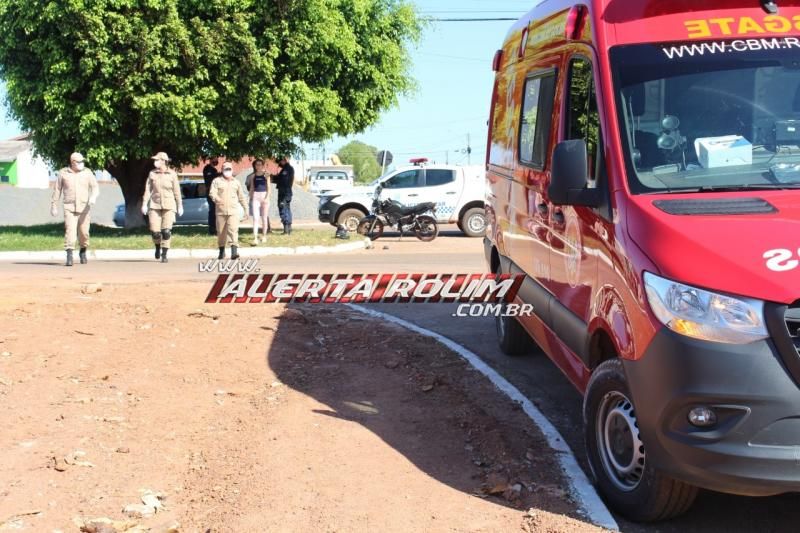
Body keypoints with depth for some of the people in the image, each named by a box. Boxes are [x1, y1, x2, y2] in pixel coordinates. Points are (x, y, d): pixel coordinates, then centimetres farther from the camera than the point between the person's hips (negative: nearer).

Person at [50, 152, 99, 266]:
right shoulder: (63, 173, 3)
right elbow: (56, 190, 9)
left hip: (84, 207, 1)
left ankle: (83, 252, 29)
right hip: (69, 207, -1)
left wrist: (93, 197, -20)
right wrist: (53, 206, 9)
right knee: (70, 230, -15)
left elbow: (95, 187, 1)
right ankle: (69, 255, -19)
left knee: (84, 232, 6)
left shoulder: (87, 173, 4)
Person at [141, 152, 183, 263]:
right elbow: (148, 190, 4)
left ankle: (164, 255, 1)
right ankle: (158, 248, 27)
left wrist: (180, 206, 4)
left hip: (169, 206, -2)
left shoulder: (172, 174, -1)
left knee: (166, 231, -9)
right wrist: (144, 204, -3)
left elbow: (177, 191, 3)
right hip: (155, 205, 2)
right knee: (155, 231, -3)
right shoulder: (152, 174, 4)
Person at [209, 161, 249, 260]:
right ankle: (222, 251, 22)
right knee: (221, 232, 7)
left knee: (233, 230, -15)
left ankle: (234, 251, -24)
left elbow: (242, 197, 21)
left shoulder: (236, 182, 16)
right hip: (220, 211, 0)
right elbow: (212, 193, -7)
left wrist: (246, 209, 19)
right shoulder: (217, 181, 7)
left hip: (233, 211, 0)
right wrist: (216, 199, -29)